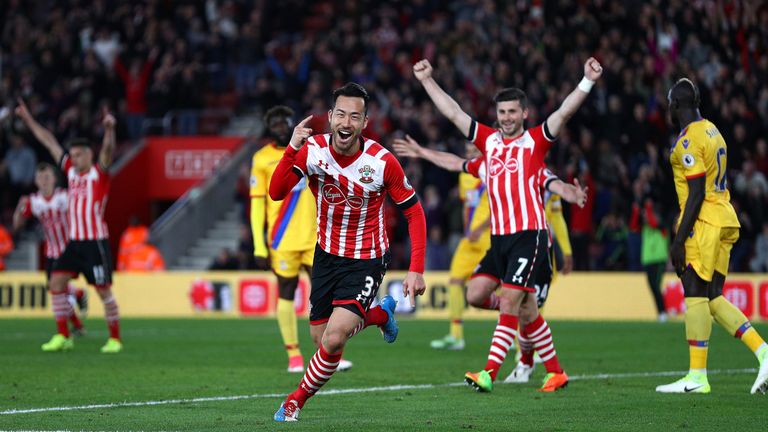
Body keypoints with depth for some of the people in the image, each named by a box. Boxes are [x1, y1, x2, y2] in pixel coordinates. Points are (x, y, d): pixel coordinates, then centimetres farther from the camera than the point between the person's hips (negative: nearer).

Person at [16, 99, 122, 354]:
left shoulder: (99, 172, -3)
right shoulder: (71, 170, 13)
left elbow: (108, 150, -22)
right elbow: (49, 142, 18)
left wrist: (109, 130, -42)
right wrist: (28, 120, 23)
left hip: (96, 242, -7)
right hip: (74, 242, 7)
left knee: (103, 290, -5)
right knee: (56, 282, 0)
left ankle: (115, 339, 2)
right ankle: (63, 337, 6)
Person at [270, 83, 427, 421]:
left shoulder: (382, 162, -21)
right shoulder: (312, 149, -13)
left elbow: (414, 212, -10)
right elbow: (276, 193, -22)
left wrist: (416, 270, -16)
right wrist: (292, 149, -37)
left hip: (367, 260, -4)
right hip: (327, 254, 4)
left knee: (333, 340, -19)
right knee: (321, 338, 13)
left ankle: (297, 400, 7)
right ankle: (381, 313, 42)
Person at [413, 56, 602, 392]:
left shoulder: (535, 141, 1)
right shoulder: (489, 140, 13)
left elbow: (564, 113, -10)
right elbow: (453, 112, 18)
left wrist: (587, 82, -22)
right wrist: (427, 80, 18)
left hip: (529, 234, -6)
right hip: (499, 236, 6)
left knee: (510, 301, -12)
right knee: (475, 293, -1)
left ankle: (489, 374, -15)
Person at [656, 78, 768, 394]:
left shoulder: (689, 140, -13)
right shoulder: (712, 131, 16)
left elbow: (697, 193, -18)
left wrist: (679, 240, -17)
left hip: (703, 223, -9)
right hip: (724, 219, 9)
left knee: (696, 295, -6)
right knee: (713, 299, 10)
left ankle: (697, 377, -6)